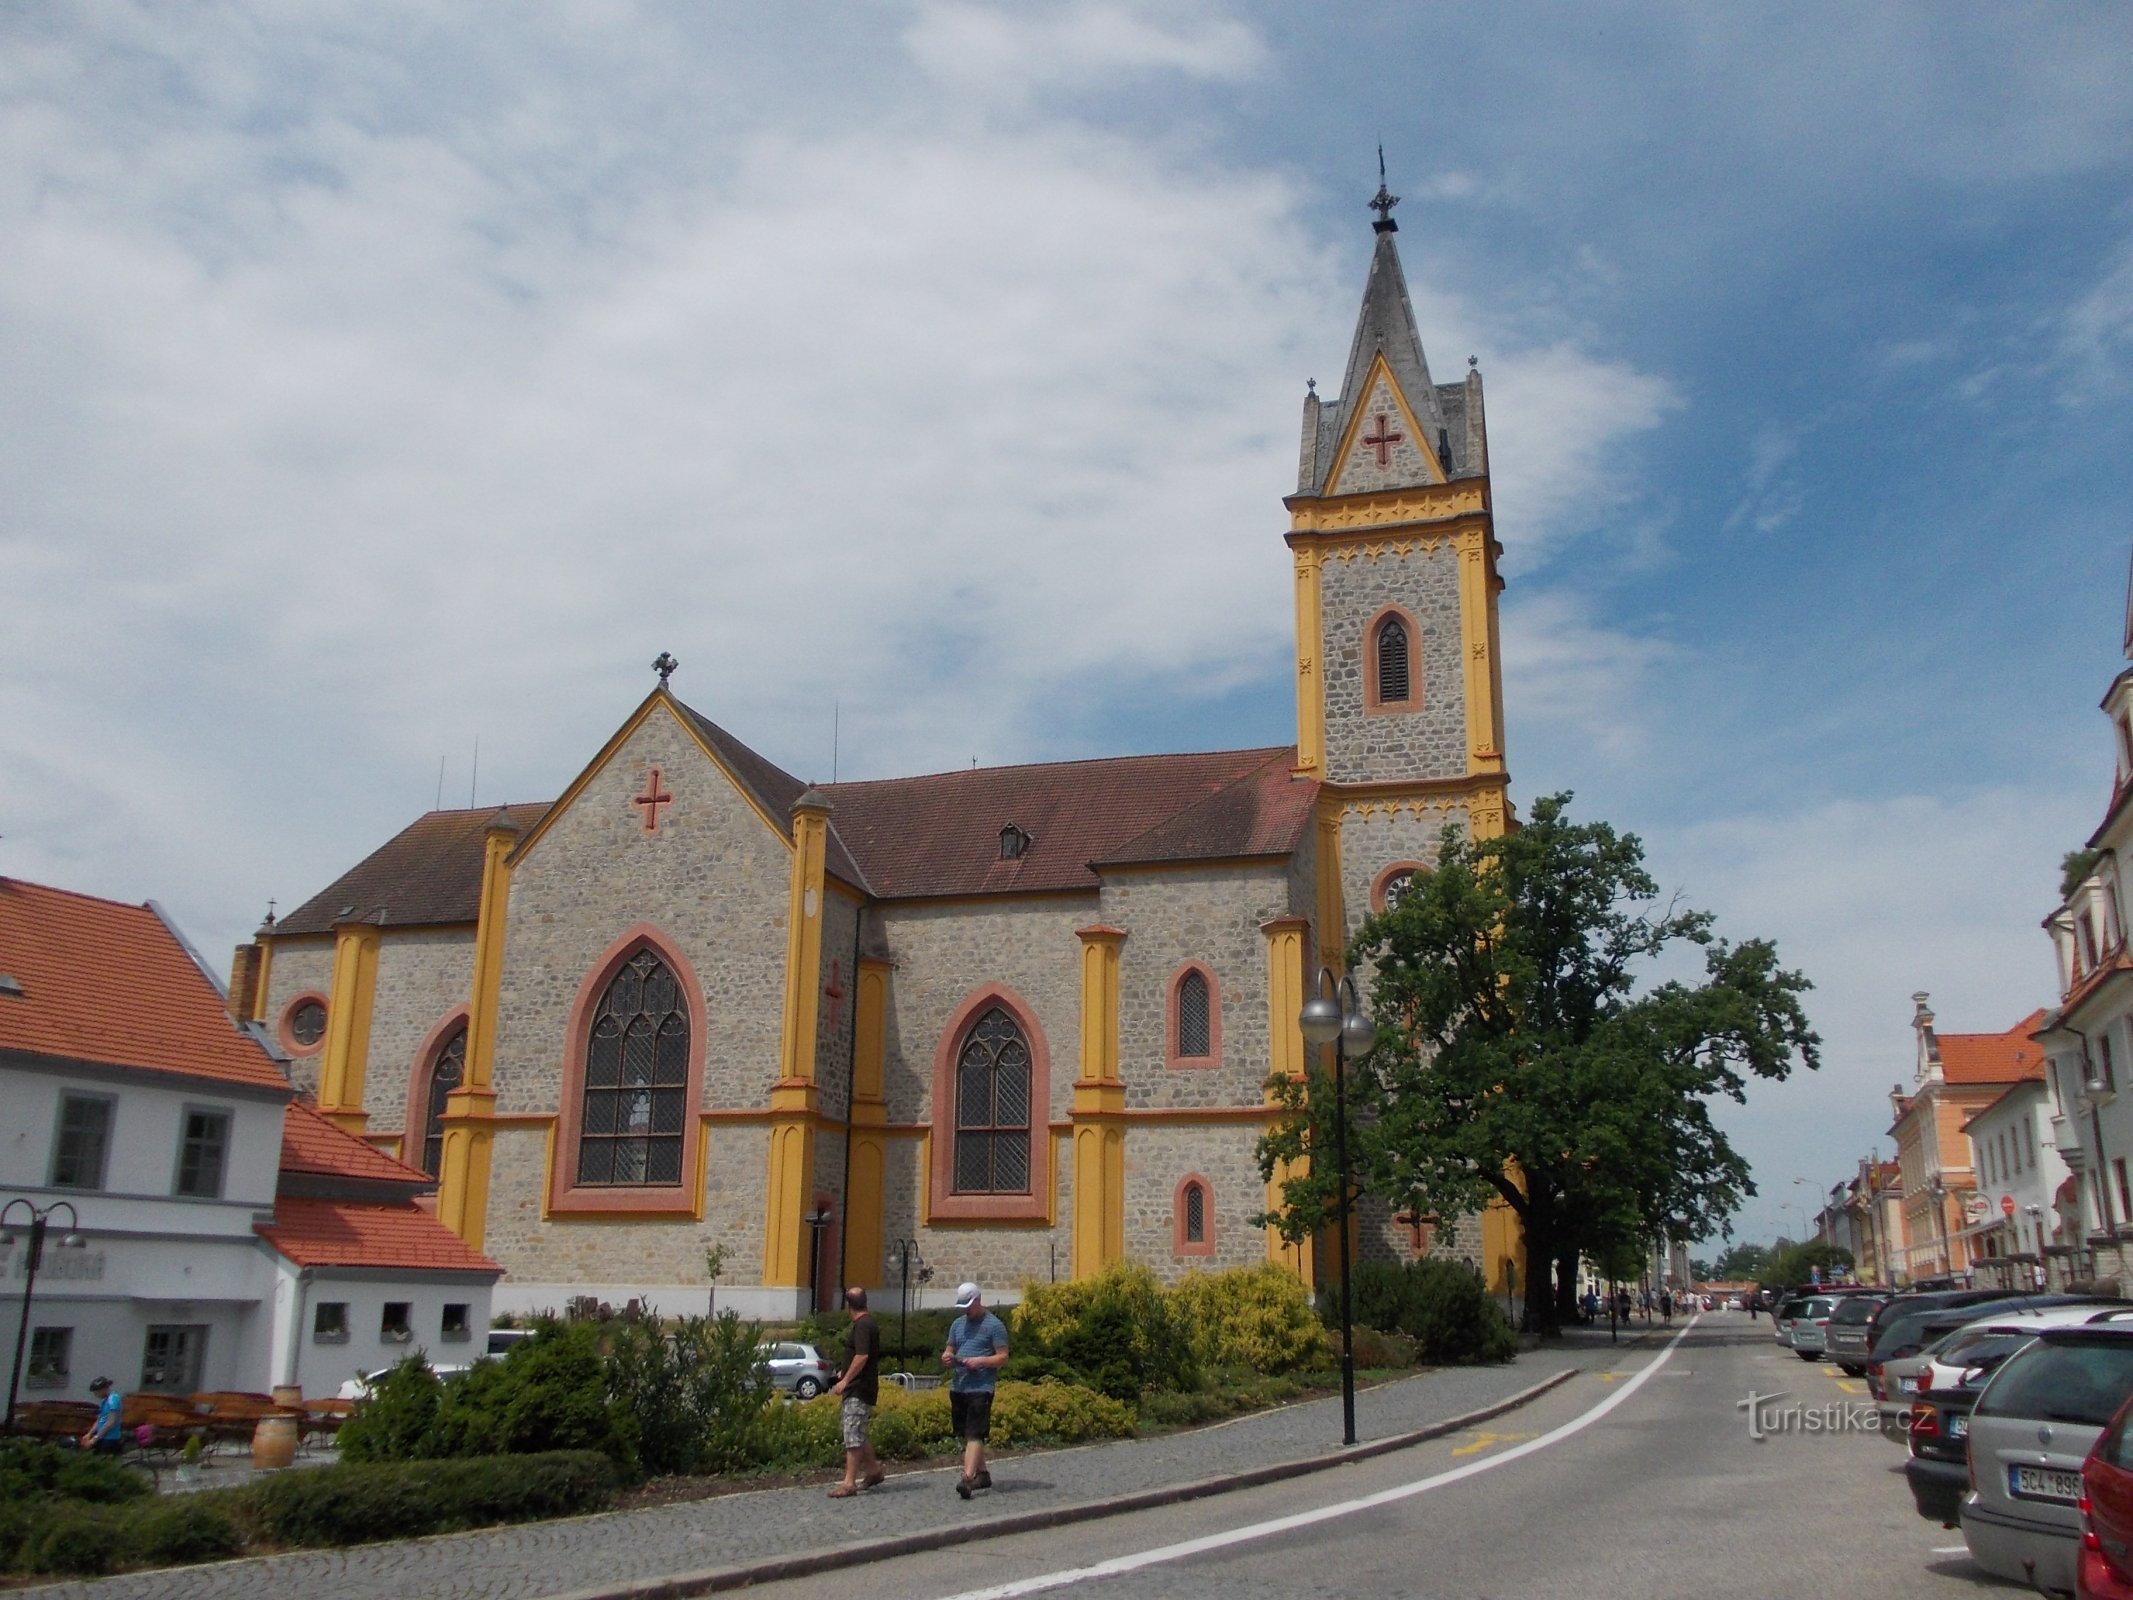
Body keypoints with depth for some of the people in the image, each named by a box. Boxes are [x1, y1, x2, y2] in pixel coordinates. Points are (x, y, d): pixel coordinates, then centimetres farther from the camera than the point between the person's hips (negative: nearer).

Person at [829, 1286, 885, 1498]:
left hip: (858, 1391, -10)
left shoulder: (862, 1325, -17)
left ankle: (849, 1483, -6)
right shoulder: (870, 1324, 14)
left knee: (853, 1436, -8)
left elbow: (862, 1356, -26)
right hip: (862, 1390, 10)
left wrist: (845, 1380, -23)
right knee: (858, 1435, 17)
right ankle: (874, 1470, 27)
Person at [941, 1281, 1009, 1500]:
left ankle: (967, 1478, -23)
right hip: (957, 1388, 7)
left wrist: (980, 1361, -20)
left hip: (981, 1388, -7)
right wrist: (947, 1358, -2)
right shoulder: (957, 1324, 16)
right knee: (965, 1434, 12)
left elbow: (1003, 1358, -6)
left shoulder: (994, 1325, -4)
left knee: (974, 1434, -14)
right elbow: (949, 1350, 22)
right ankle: (982, 1473, 25)